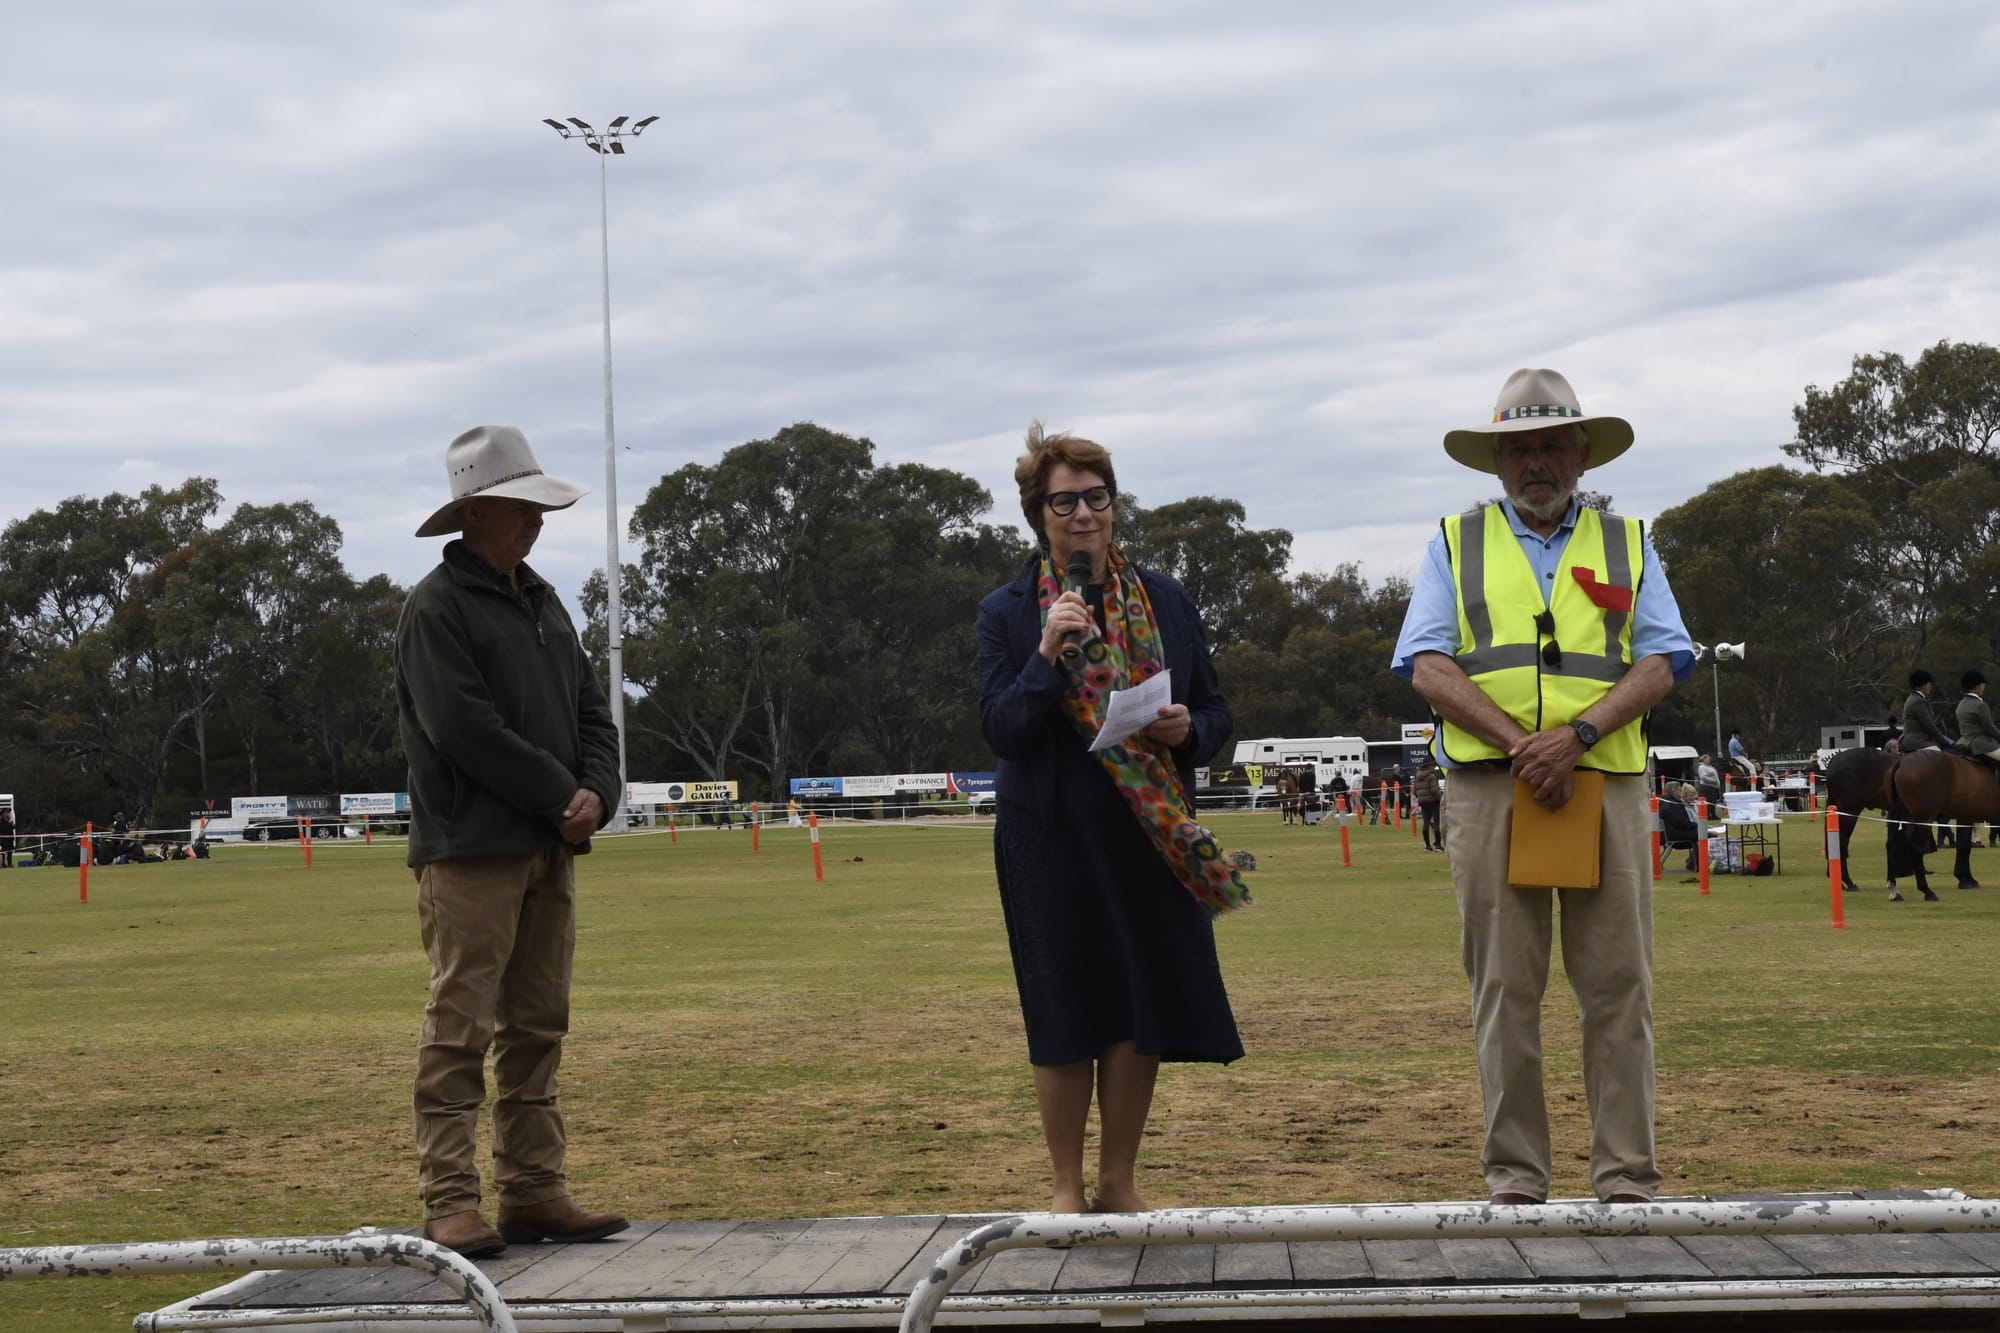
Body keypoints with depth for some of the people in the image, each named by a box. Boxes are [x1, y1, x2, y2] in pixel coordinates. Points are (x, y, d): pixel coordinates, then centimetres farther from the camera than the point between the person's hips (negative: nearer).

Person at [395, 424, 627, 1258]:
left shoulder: (541, 602, 18)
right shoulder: (436, 607, -7)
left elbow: (591, 710, 17)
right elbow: (465, 728, -16)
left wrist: (597, 793, -2)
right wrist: (561, 795, -12)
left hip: (549, 850, 8)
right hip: (470, 853, -8)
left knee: (537, 1030, 10)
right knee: (460, 1030, -7)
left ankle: (533, 1191, 15)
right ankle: (450, 1201, -5)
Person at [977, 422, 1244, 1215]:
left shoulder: (1165, 601, 8)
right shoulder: (1007, 613, 0)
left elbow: (1215, 711, 12)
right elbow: (1001, 731, -9)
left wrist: (1188, 730, -10)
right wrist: (1047, 654, -21)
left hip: (1152, 837, 3)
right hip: (1052, 839, -3)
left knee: (1141, 1011, 4)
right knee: (1065, 1015, 2)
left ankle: (1118, 1183, 17)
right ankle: (1068, 1188, 14)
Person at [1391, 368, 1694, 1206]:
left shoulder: (1626, 545, 18)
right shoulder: (1455, 544, 15)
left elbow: (1661, 663, 7)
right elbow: (1429, 666, 3)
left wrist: (1577, 735, -10)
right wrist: (1521, 744, -10)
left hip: (1605, 784, 1)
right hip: (1487, 788, -1)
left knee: (1618, 985, -3)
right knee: (1504, 988, -1)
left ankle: (1625, 1175, 2)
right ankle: (1515, 1175, 4)